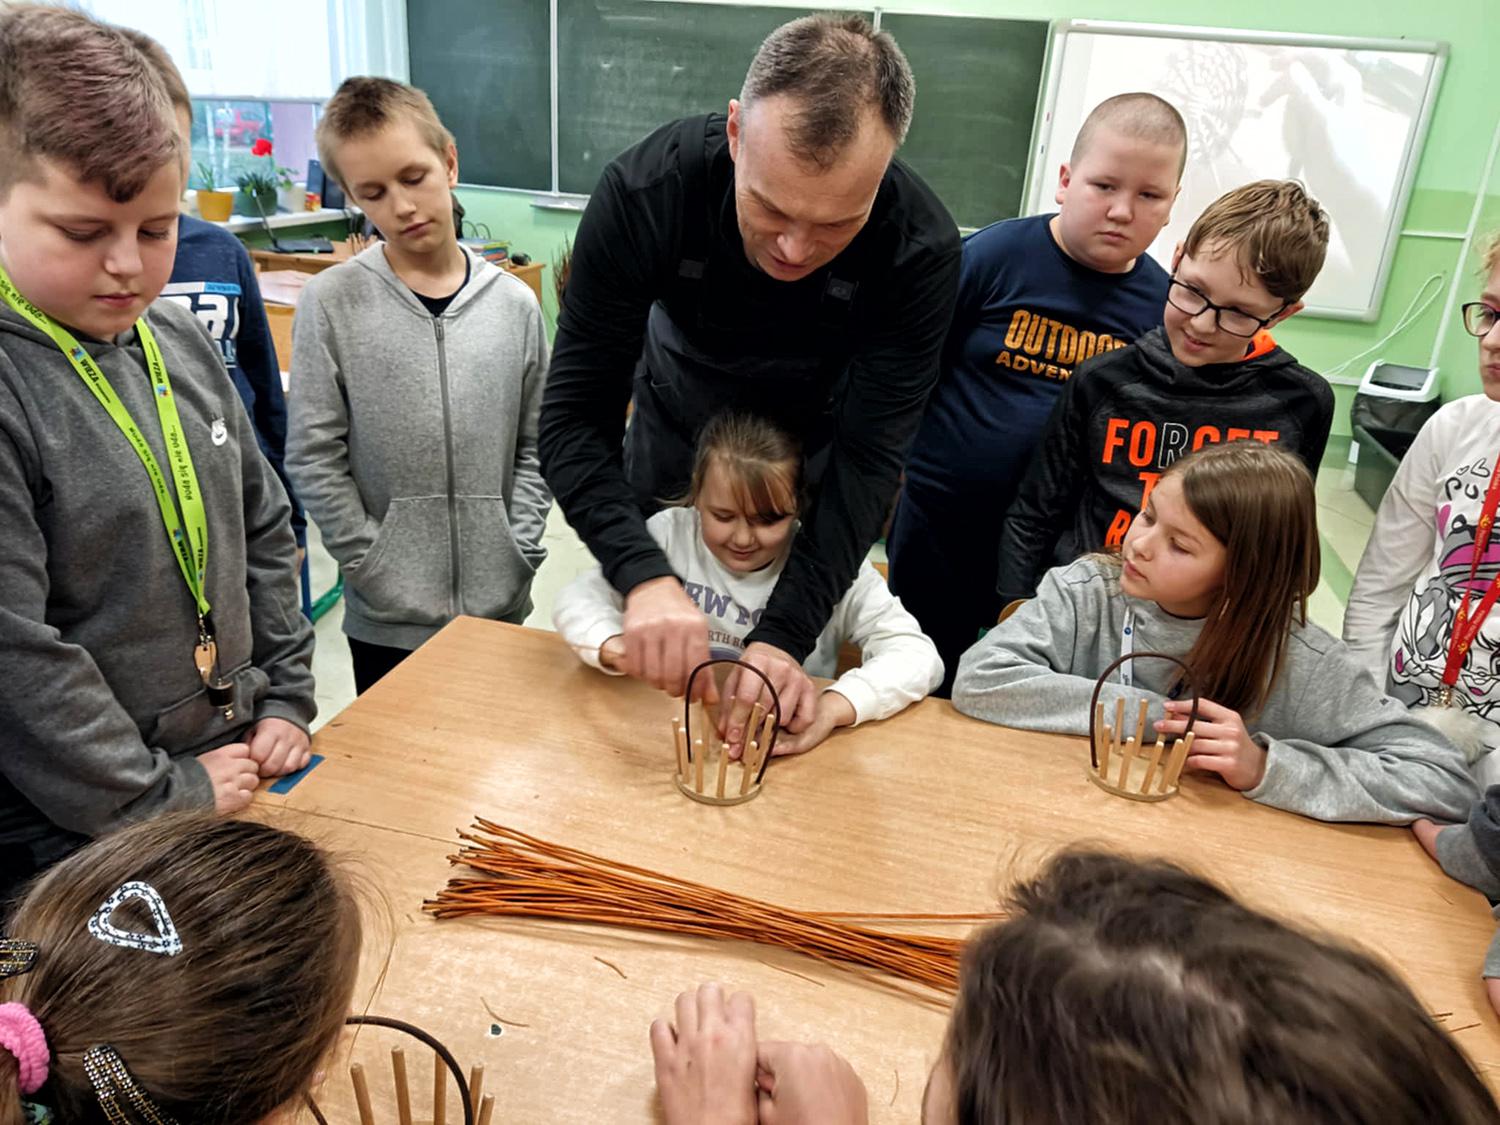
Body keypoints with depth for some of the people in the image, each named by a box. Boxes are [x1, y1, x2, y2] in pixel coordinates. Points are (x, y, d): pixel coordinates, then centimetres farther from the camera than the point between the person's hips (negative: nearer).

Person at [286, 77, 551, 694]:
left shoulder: (513, 303, 0)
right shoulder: (331, 302, -6)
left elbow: (535, 446, 3)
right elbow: (313, 458, -6)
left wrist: (518, 552, -6)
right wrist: (374, 567, -10)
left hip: (500, 604, 2)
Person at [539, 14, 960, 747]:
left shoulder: (920, 248, -32)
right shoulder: (644, 191, -33)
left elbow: (867, 457, -29)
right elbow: (575, 416, -31)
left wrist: (786, 635, -40)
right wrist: (644, 575, -48)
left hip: (815, 443, 0)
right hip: (675, 427, 1)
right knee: (648, 663, 15)